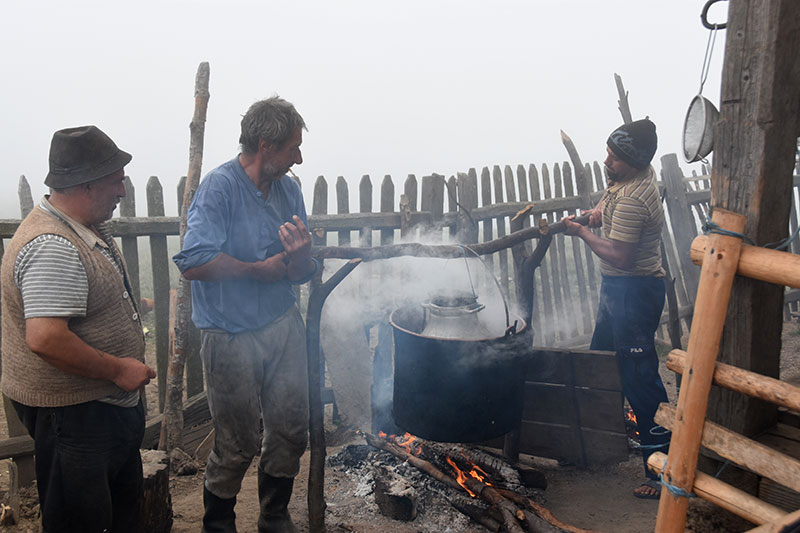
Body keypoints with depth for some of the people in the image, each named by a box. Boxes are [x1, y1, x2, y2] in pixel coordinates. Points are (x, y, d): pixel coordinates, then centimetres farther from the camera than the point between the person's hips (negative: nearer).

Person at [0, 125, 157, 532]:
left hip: (109, 402, 10)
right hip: (72, 411, -10)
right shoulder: (52, 246, -27)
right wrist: (118, 370, -25)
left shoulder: (87, 228, 7)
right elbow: (45, 339, -34)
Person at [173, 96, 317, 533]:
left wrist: (301, 254, -17)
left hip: (283, 326, 7)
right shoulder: (219, 187, -14)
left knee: (291, 431, 14)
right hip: (232, 336, -6)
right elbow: (194, 263, -25)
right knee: (237, 446, 5)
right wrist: (262, 269, -13)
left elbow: (301, 275, 8)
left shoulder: (288, 189, 7)